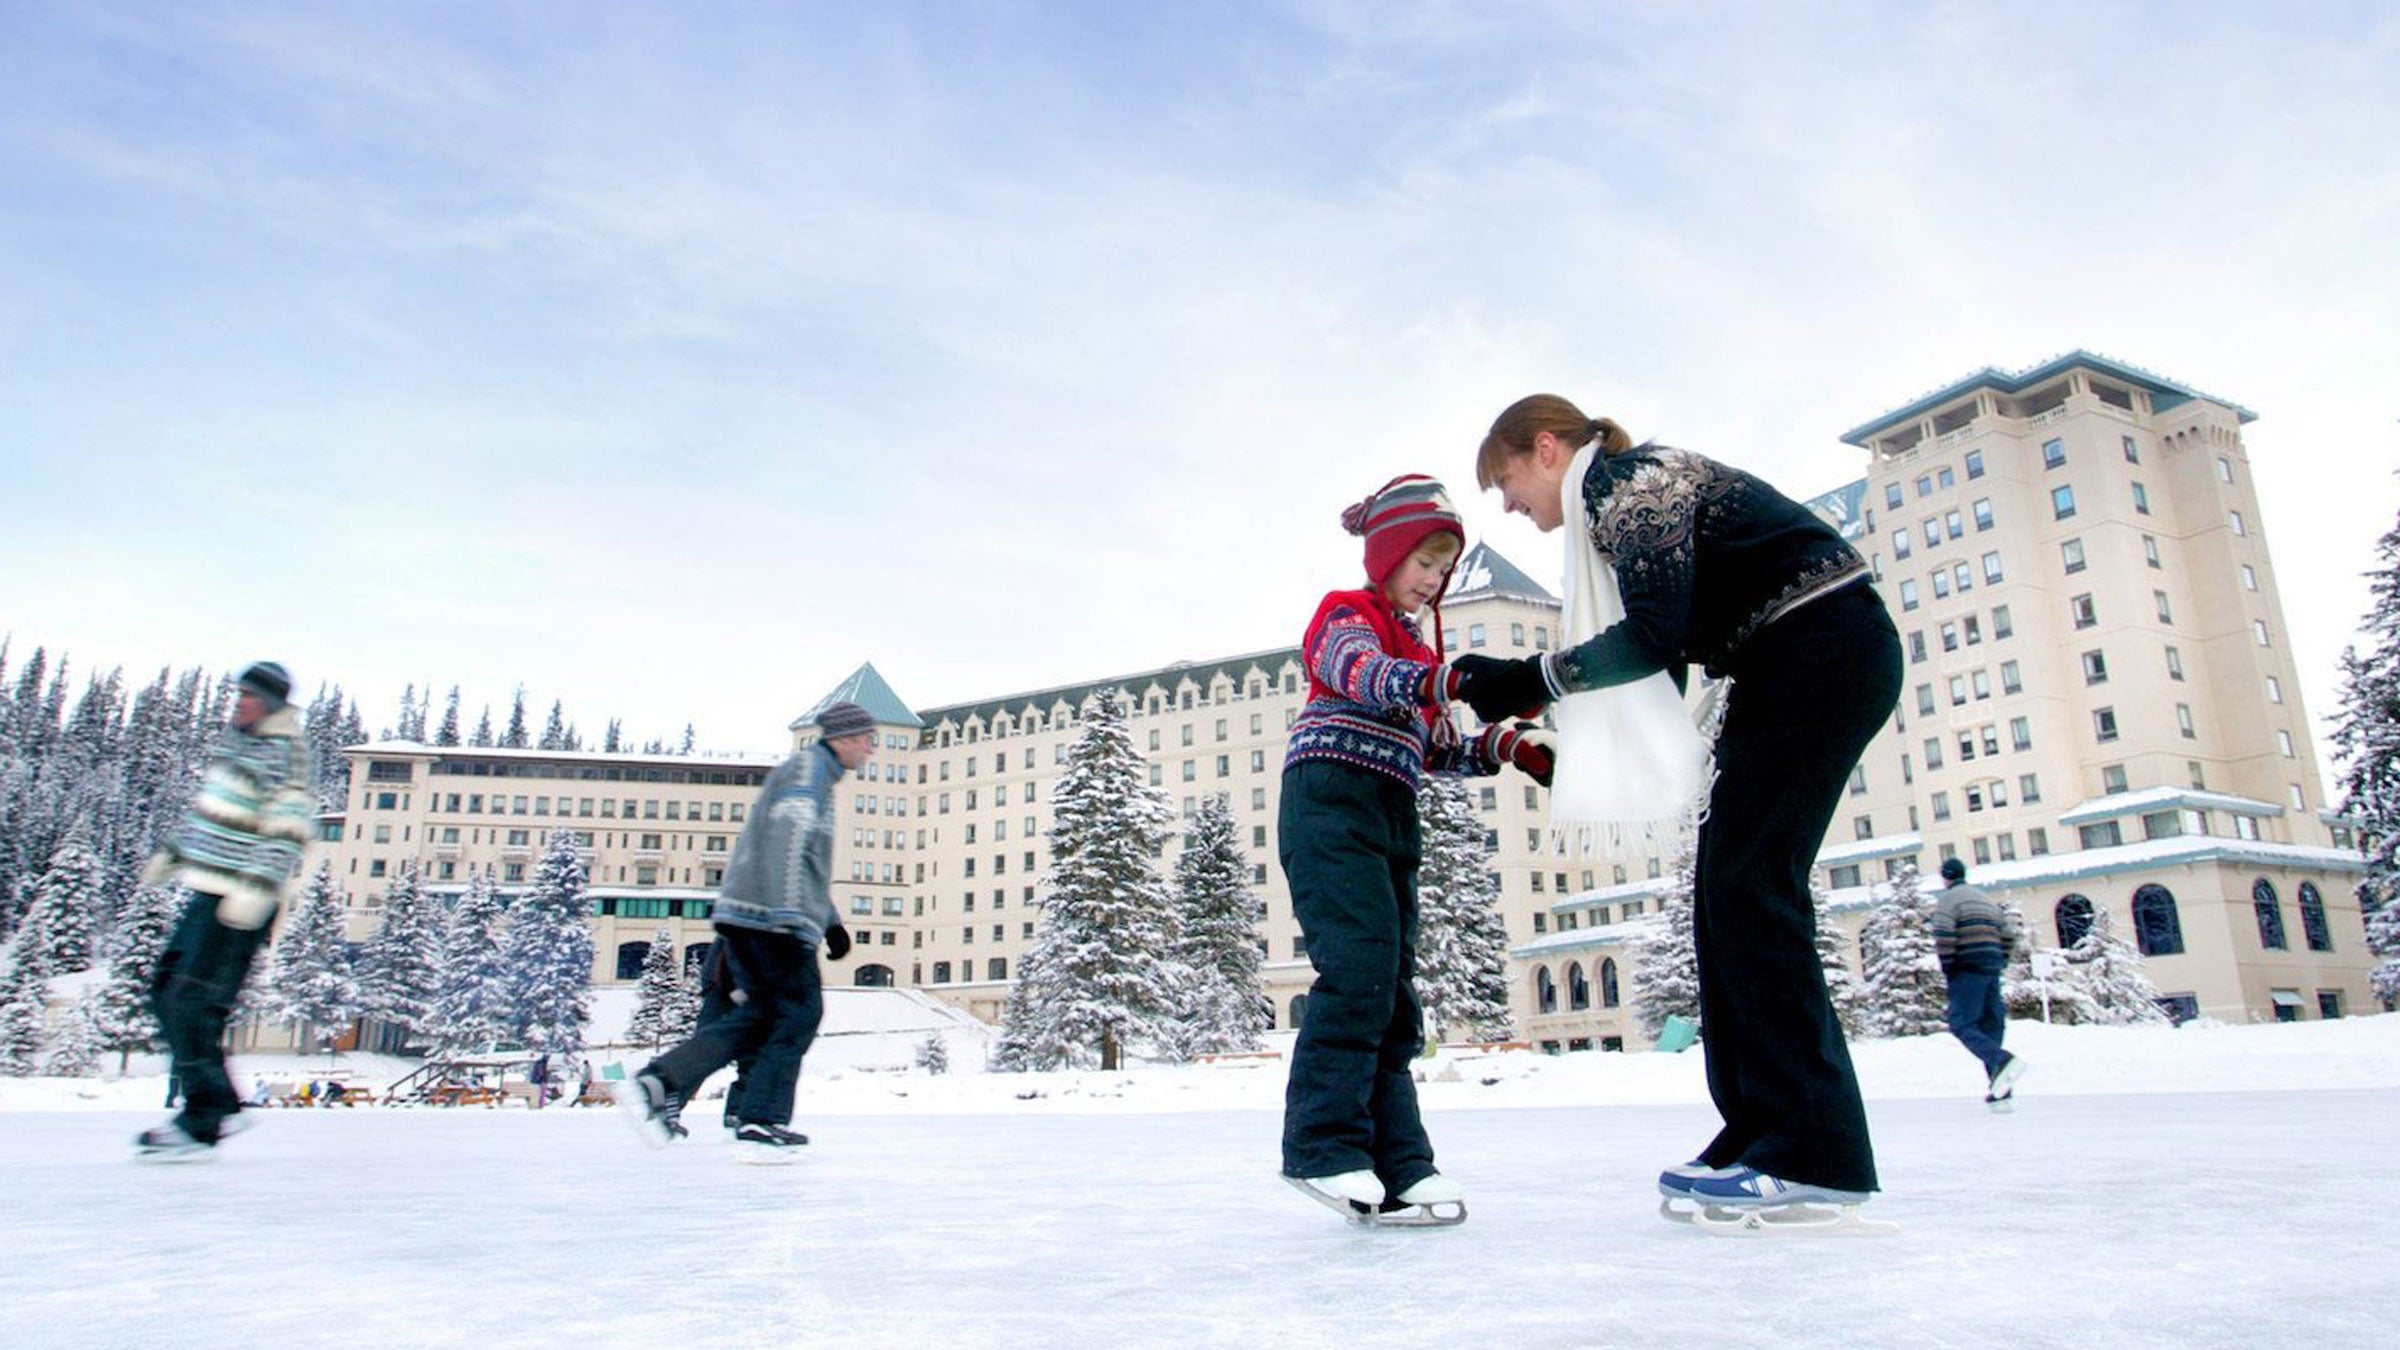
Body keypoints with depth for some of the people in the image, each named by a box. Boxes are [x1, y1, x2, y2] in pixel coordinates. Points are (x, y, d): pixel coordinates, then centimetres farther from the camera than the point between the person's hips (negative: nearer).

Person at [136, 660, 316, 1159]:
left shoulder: (283, 754, -13)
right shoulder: (234, 739, 16)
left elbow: (288, 832, -21)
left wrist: (257, 888, -29)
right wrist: (172, 853, 31)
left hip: (239, 903, -10)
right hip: (208, 893, 10)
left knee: (192, 1005, -9)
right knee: (167, 993, 12)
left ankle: (201, 1124, 1)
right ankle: (221, 1106, 18)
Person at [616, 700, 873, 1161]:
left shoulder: (818, 773, 27)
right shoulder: (810, 767, -6)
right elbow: (786, 841, -20)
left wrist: (830, 921, 33)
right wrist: (789, 918, -28)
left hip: (742, 916, 10)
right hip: (769, 919, -10)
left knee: (757, 1015, 10)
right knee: (799, 1012, -4)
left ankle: (658, 1082, 3)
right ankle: (761, 1124, -2)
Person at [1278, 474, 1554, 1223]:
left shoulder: (1415, 649, 28)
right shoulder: (1346, 614, 2)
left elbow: (1437, 748, 24)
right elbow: (1362, 673, -22)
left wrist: (1506, 747, 6)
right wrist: (1459, 680, -39)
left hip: (1389, 819, 9)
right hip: (1331, 802, -9)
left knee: (1393, 986, 4)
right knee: (1360, 964, -21)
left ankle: (1396, 1163, 5)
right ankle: (1324, 1145, -16)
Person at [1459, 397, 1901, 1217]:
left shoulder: (1630, 481, -11)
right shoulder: (1622, 496, 18)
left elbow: (1656, 637, -22)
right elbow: (1666, 643, 14)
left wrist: (1533, 680, -17)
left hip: (1828, 649, -10)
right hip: (1785, 669, 10)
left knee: (1746, 878, -14)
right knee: (1724, 882, 5)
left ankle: (1814, 1154, -13)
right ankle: (1762, 1134, 7)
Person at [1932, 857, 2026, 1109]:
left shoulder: (1947, 899, -2)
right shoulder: (1988, 899, 23)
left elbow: (1943, 936, -15)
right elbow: (2007, 936, 20)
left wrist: (1947, 968, -8)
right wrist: (1999, 965, 21)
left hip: (1967, 969, -7)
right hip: (1992, 970, 7)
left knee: (1962, 1025, -9)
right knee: (1991, 1025, 8)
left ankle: (2001, 1061, -32)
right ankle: (1999, 1092, 4)